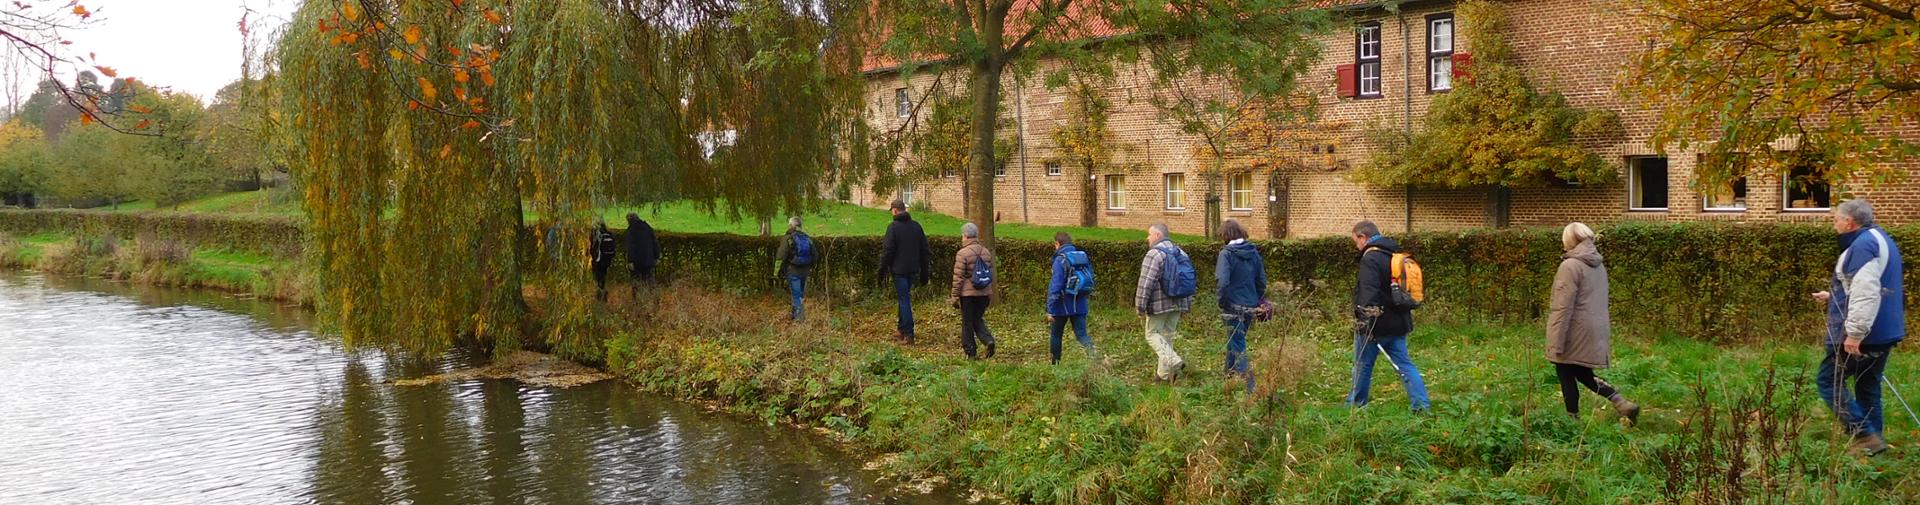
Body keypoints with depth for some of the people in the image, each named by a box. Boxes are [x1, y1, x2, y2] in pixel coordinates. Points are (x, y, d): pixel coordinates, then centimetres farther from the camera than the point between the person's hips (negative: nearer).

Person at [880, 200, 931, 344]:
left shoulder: (893, 227, -11)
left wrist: (882, 268, -4)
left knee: (904, 300, -4)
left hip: (899, 270, -6)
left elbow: (887, 250, -14)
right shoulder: (916, 226, 8)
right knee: (905, 298, 18)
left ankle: (908, 334, -5)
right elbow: (925, 250, 11)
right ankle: (901, 329, 25)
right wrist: (924, 273, 17)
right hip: (913, 270, 6)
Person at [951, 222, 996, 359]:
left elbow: (958, 277, -12)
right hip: (984, 293, 5)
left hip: (968, 293, -5)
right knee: (978, 320, 18)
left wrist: (955, 296, -5)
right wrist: (990, 295, 22)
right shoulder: (986, 252, 8)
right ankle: (988, 340, -5)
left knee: (967, 323, 6)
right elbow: (991, 274, 14)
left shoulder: (962, 254, -12)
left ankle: (969, 352, 10)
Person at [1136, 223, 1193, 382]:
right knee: (1168, 335, 14)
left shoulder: (1155, 254, -14)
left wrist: (1140, 305, -13)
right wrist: (1187, 304, 23)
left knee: (1153, 334, 0)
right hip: (1178, 304, 8)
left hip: (1159, 304, -8)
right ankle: (1164, 372, 16)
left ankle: (1173, 361, -20)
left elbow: (1146, 282, -18)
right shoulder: (1181, 254, 14)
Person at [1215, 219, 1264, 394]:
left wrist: (1222, 304, -10)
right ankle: (1229, 376, 37)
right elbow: (1262, 280, 9)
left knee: (1238, 346, -1)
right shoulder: (1253, 252, 5)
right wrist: (1259, 302, 17)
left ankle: (1251, 388, -8)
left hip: (1234, 307, -6)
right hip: (1250, 306, 6)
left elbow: (1223, 282, -23)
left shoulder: (1227, 253, -14)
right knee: (1234, 340, 24)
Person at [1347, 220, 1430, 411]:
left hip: (1376, 324, -8)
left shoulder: (1370, 258, -16)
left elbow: (1369, 293, -27)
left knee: (1363, 365, 7)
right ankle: (1421, 404, -2)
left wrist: (1365, 320, -29)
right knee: (1404, 364, 7)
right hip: (1397, 324, 8)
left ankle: (1356, 404, 19)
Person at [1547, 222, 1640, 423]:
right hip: (1595, 332, 8)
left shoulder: (1570, 266, -16)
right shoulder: (1598, 265, 10)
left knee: (1566, 374, 4)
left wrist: (1557, 344, -16)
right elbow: (1600, 301, 16)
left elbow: (1563, 307, -18)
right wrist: (1605, 335, 24)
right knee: (1582, 374, 19)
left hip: (1576, 332, -8)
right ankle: (1624, 405, 12)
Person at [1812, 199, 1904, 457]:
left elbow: (1866, 293, -28)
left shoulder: (1863, 245, -18)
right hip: (1884, 333, 10)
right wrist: (1832, 296, 33)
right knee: (1868, 386, 16)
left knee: (1829, 381, -2)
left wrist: (1854, 332, -29)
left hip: (1863, 334, -10)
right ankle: (1873, 438, 19)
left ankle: (1865, 436, -6)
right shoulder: (1881, 240, 16)